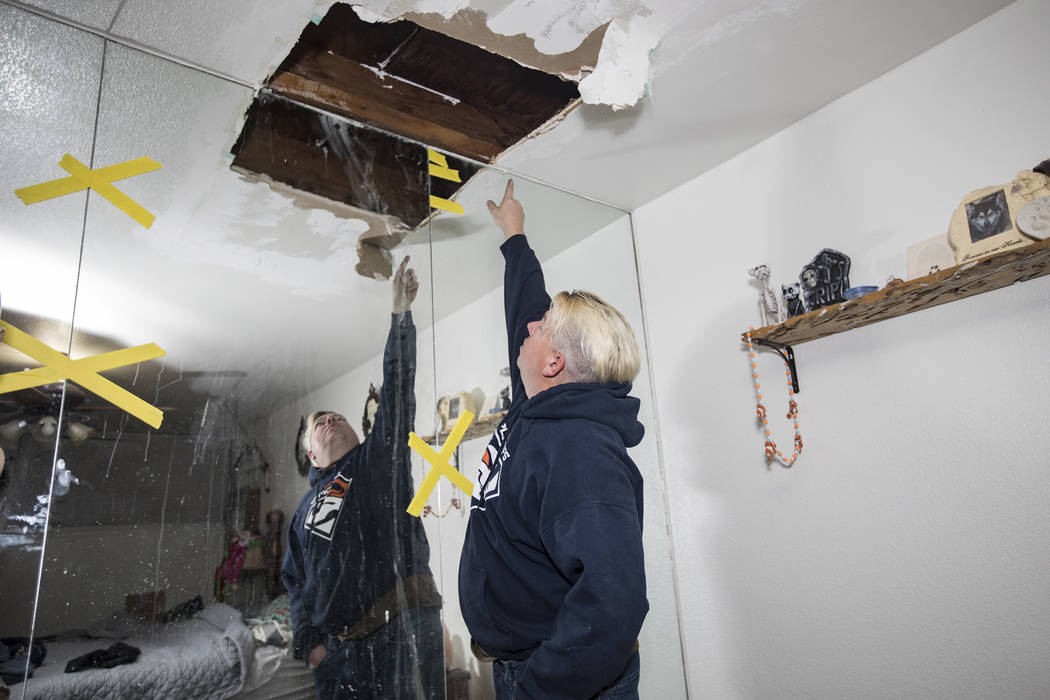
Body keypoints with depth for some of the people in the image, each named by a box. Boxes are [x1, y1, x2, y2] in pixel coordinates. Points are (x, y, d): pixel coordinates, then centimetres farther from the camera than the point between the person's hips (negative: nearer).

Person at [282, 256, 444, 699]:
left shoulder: (379, 460, 7)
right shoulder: (306, 509, 22)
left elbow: (397, 390, -4)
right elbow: (296, 582, 22)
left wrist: (400, 314, -9)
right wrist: (309, 643, 8)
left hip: (401, 631, -5)